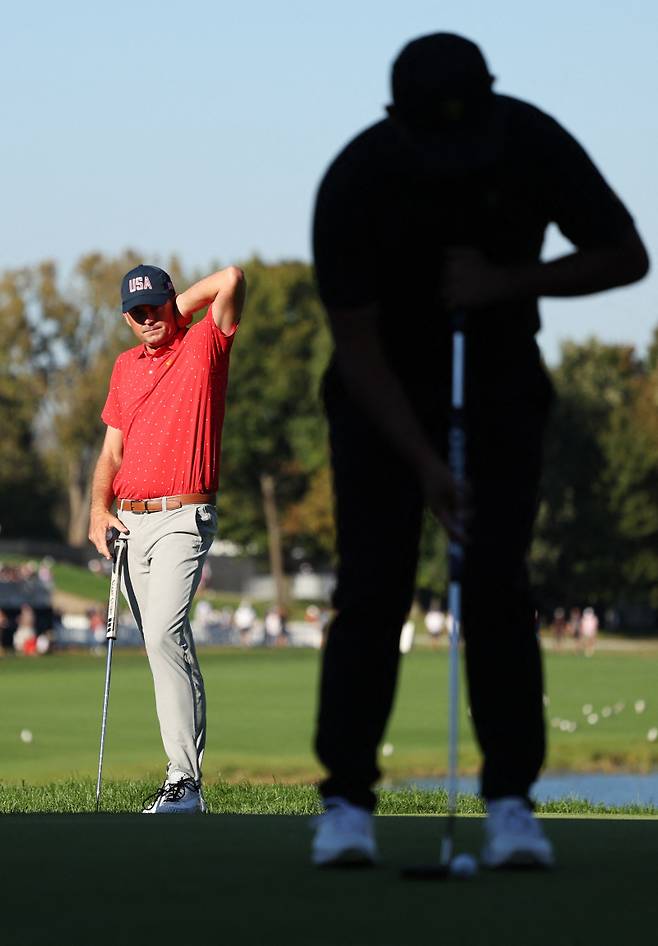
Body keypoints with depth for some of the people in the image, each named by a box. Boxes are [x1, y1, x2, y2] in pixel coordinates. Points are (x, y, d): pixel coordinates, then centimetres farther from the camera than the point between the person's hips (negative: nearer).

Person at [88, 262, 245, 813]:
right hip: (129, 520, 7)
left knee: (164, 634, -21)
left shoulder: (204, 345, -1)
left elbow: (232, 280, -15)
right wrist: (99, 509, 4)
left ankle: (184, 780, -25)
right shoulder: (126, 366, 18)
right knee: (164, 644, 7)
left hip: (183, 517, -7)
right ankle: (187, 775, 10)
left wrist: (179, 307, 1)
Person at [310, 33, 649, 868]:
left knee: (498, 585, -9)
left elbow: (626, 256, -12)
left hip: (499, 377, 1)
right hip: (383, 389, -1)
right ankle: (347, 800, -2)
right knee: (372, 586, -9)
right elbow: (357, 346, -23)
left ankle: (510, 800, -4)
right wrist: (425, 464, -31)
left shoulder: (536, 145, -22)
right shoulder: (354, 181, -27)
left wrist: (510, 283, -27)